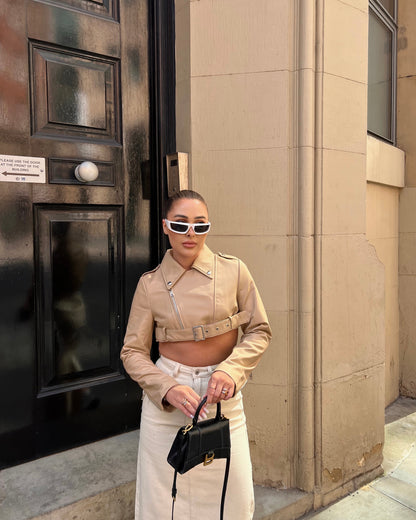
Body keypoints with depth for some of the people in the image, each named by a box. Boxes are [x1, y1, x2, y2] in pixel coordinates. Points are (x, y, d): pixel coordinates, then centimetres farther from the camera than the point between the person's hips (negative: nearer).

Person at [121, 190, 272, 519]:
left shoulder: (233, 271, -6)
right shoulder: (150, 284, -6)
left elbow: (259, 331, 1)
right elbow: (133, 352, -1)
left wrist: (231, 369, -15)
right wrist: (169, 389, -16)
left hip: (222, 396, 1)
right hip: (166, 401, 0)